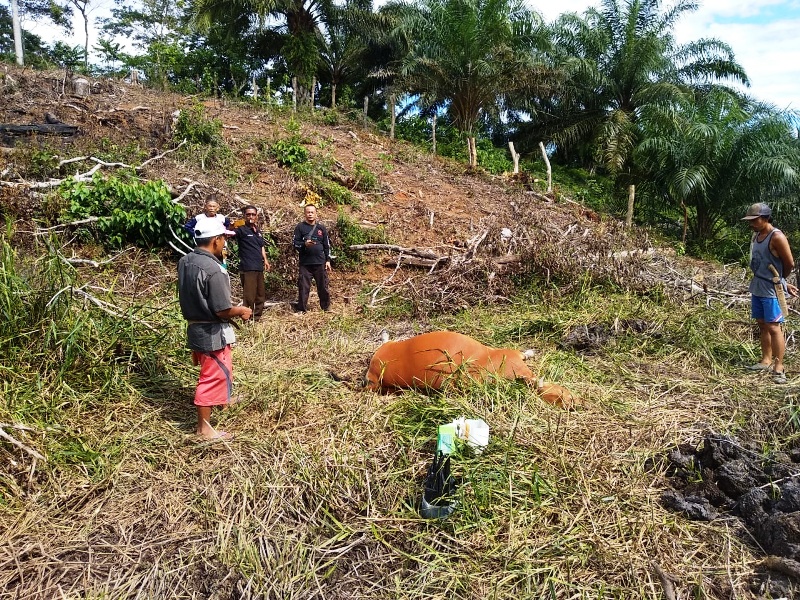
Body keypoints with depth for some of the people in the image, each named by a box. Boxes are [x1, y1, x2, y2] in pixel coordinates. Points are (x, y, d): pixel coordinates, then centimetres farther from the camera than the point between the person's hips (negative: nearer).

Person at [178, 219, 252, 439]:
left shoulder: (185, 261, 0)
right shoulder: (213, 270, -27)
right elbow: (223, 311, -25)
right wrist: (242, 311, -7)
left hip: (196, 327, 9)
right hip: (213, 333, -9)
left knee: (220, 370, 29)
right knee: (214, 377, 6)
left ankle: (221, 400, 52)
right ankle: (204, 427, 18)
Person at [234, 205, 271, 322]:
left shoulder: (258, 231, 16)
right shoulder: (241, 230, -6)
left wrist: (265, 260, 15)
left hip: (259, 267, 8)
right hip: (247, 268, -8)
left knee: (261, 295, 15)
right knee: (249, 296, -7)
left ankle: (257, 317, 27)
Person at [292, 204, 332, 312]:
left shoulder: (321, 228, 10)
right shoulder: (300, 227, 3)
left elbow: (327, 246, 12)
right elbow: (295, 244, 0)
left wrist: (328, 260, 6)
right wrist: (304, 244, -19)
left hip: (320, 263, 2)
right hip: (305, 263, -2)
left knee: (323, 286, 7)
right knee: (303, 287, 1)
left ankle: (326, 307, 19)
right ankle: (301, 309, 9)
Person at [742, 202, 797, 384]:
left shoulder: (776, 237, -16)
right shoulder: (756, 235, 9)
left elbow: (790, 264, -12)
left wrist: (778, 281, 6)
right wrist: (784, 283, 14)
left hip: (771, 289, -8)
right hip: (757, 287, 8)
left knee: (774, 327, -6)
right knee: (762, 325, 14)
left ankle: (779, 368, 0)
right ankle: (766, 361, 25)